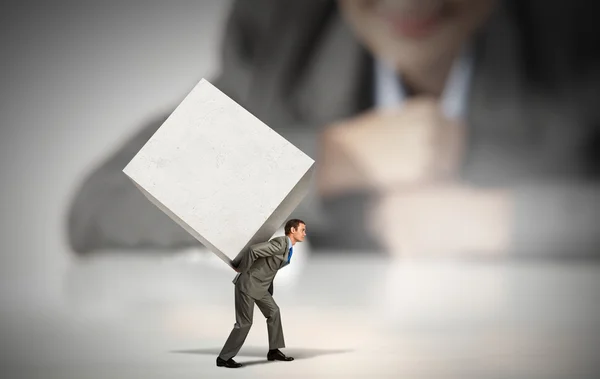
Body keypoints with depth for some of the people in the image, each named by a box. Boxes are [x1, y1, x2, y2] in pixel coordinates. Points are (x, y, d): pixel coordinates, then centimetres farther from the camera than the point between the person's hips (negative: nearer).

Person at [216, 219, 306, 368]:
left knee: (273, 312, 8)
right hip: (248, 283, -9)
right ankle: (224, 358, 4)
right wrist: (242, 270, -18)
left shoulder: (288, 247, 10)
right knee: (244, 322, -6)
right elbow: (253, 250, -31)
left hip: (260, 285, 9)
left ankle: (274, 351, 17)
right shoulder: (280, 244, -22)